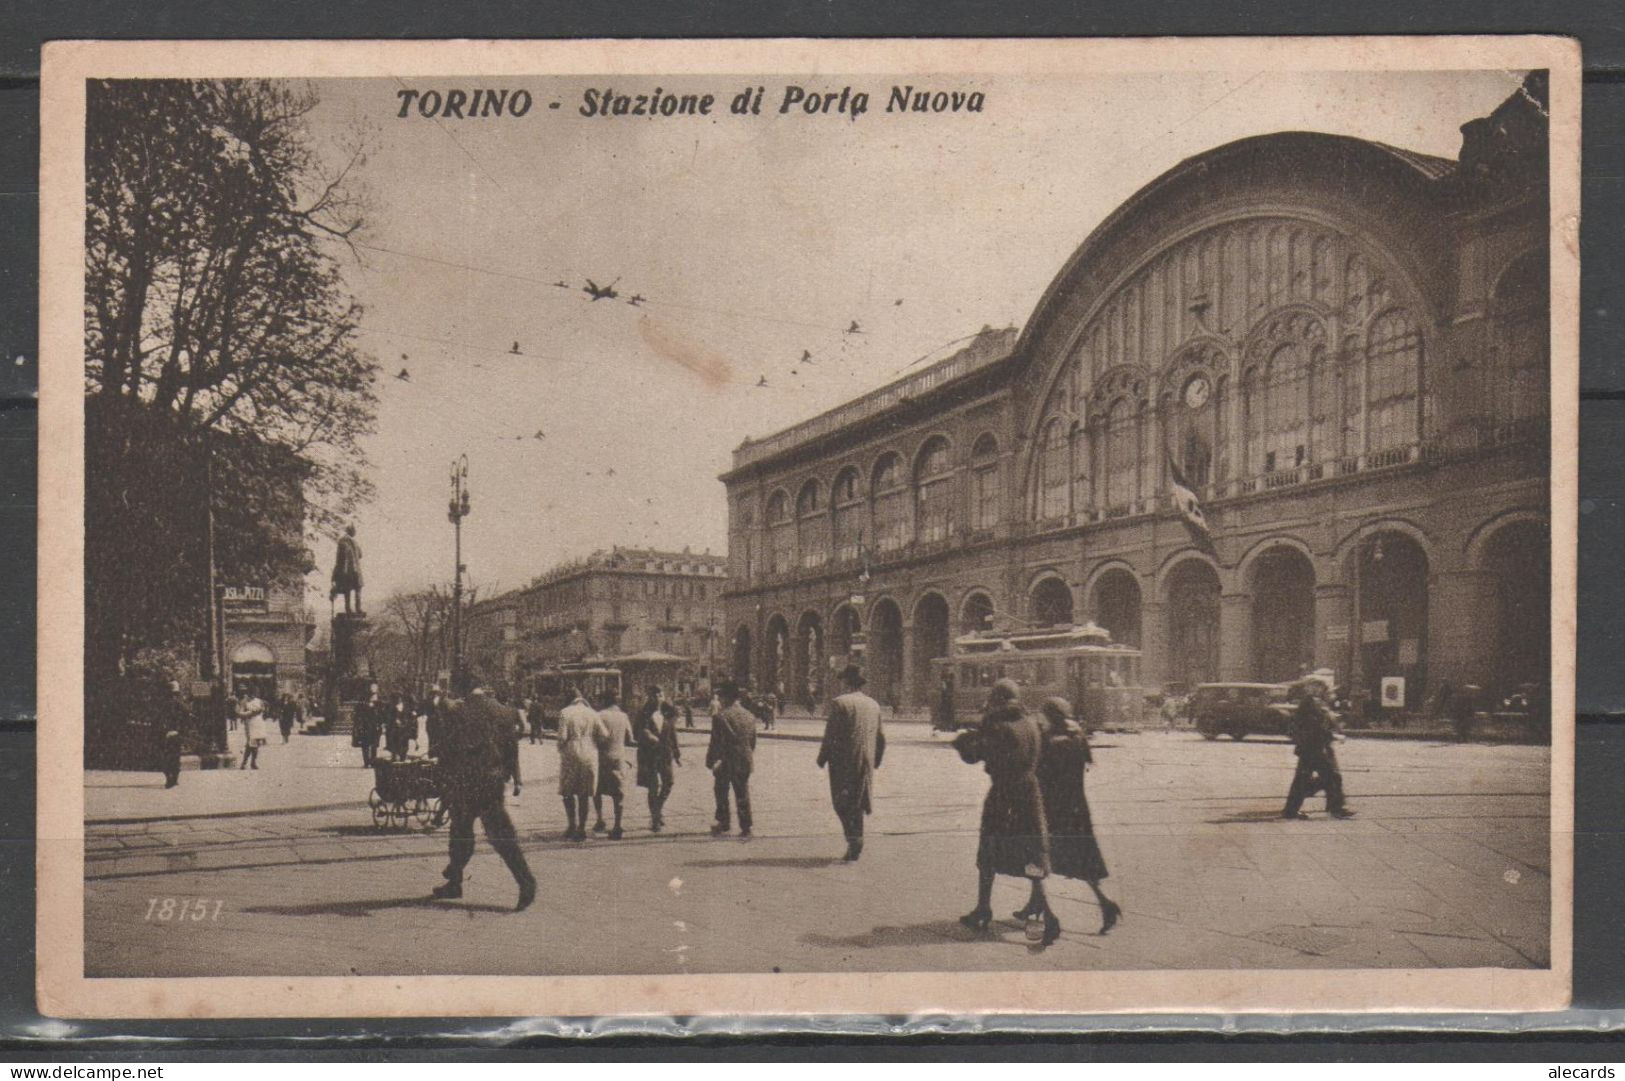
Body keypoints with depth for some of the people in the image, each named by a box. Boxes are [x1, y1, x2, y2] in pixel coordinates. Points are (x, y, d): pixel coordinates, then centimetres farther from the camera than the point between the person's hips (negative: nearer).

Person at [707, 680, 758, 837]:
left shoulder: (722, 717, -15)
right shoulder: (749, 716, 5)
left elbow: (716, 742, -14)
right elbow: (753, 741, 12)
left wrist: (710, 762, -7)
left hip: (726, 761, -5)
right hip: (745, 762, 5)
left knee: (721, 794, 12)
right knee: (742, 794, 12)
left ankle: (722, 824, 15)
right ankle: (745, 827, 12)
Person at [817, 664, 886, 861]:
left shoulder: (840, 703, -10)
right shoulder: (873, 705, 10)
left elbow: (830, 735, -12)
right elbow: (881, 738, 14)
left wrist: (822, 758, -1)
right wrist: (875, 761, 24)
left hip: (843, 762, -6)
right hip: (865, 764, 6)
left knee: (841, 803, 1)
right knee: (857, 804, 14)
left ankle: (853, 838, -16)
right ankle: (855, 848, 14)